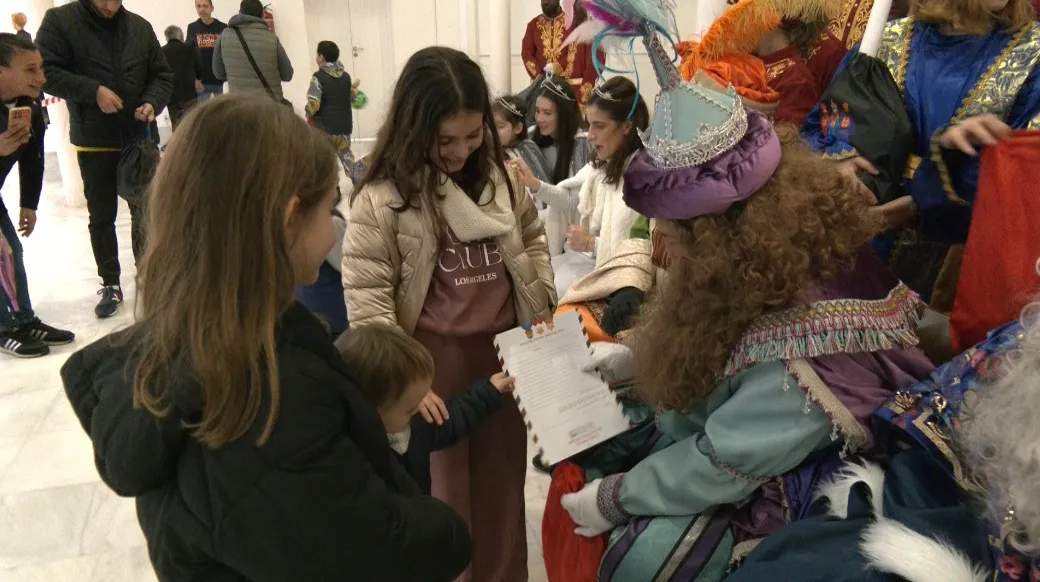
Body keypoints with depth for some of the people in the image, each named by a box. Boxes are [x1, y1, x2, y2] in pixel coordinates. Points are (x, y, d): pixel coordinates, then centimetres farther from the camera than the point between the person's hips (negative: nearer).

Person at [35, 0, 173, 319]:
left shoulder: (140, 27, 4)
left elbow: (162, 75, 8)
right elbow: (46, 71, -10)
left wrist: (152, 103, -11)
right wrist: (93, 91, -21)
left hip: (140, 138, 2)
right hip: (93, 142, -2)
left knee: (146, 211, 11)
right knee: (101, 217, 8)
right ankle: (110, 285, 21)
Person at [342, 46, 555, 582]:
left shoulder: (498, 175, 2)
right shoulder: (382, 196, -14)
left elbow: (532, 240, 16)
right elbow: (367, 298, -14)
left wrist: (544, 308, 5)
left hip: (505, 349, 5)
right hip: (434, 358, -4)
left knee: (503, 480, 18)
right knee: (444, 491, 9)